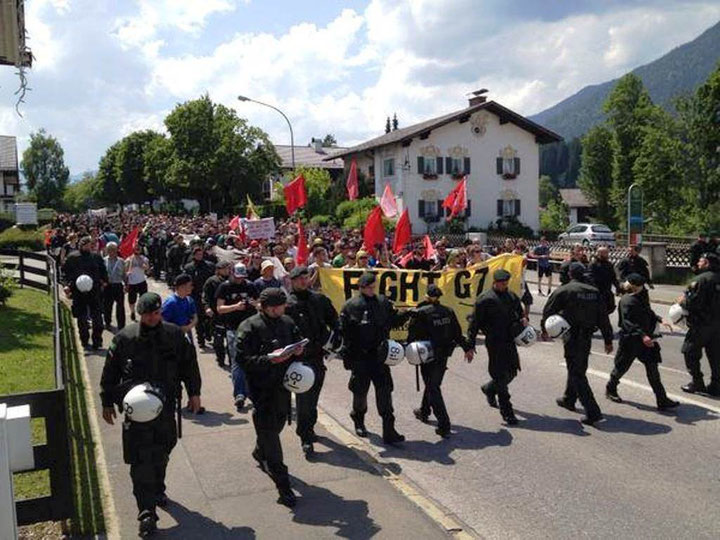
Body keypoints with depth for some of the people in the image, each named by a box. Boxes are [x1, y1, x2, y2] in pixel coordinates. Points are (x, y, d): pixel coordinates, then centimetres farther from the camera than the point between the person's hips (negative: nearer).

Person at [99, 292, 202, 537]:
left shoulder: (174, 335, 0)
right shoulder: (124, 338, -5)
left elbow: (189, 364, 10)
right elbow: (110, 372, 3)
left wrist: (194, 393, 10)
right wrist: (107, 403, 6)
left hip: (166, 406, 3)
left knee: (162, 453, 17)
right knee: (141, 460, -6)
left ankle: (157, 491, 41)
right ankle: (147, 512, 0)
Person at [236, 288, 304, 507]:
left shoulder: (287, 322, 8)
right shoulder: (249, 327, -11)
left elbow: (299, 342, 21)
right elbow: (243, 359, -16)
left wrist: (298, 350, -3)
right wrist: (269, 359, -28)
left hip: (283, 384, 6)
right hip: (261, 387, -6)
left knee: (279, 422, 20)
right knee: (269, 430, -6)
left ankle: (260, 453, 52)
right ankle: (282, 484, -1)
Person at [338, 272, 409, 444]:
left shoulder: (383, 302, 6)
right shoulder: (351, 306, -4)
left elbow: (394, 321, 15)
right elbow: (343, 330, -4)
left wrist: (405, 315, -5)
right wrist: (346, 354, -7)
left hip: (379, 354, 2)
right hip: (360, 357, -2)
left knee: (384, 389, -3)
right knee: (360, 390, 10)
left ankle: (389, 429, 0)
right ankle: (358, 420, 37)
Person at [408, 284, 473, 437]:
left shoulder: (420, 313, -12)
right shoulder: (448, 312, 3)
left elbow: (412, 335, -12)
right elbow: (457, 333, 6)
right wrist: (468, 348, 14)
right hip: (444, 355, 6)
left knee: (433, 388, -1)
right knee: (432, 384, 23)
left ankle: (444, 426, -7)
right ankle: (424, 412, 43)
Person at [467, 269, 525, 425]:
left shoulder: (512, 296, 11)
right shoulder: (484, 299, -9)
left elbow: (520, 312, 27)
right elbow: (474, 323, -8)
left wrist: (523, 319, 1)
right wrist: (470, 345, -11)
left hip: (510, 341, 7)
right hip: (494, 342, -7)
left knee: (512, 372, 14)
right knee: (501, 375, -3)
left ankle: (489, 389, 41)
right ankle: (507, 412, 7)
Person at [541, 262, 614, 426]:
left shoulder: (563, 291, -10)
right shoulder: (594, 292, 5)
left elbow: (548, 311, -5)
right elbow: (603, 317, 6)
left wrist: (544, 330, 10)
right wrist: (608, 340, 11)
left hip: (572, 337, -6)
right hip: (587, 337, 6)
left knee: (577, 374, -4)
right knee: (578, 369, 23)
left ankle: (592, 411, -10)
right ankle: (569, 400, 40)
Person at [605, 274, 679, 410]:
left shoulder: (640, 298, 10)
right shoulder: (627, 301, -18)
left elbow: (649, 313, 23)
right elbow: (628, 322, -28)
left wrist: (660, 320, 6)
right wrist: (642, 336, -38)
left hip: (645, 339, 8)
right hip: (630, 340, -8)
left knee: (652, 368, 4)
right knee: (622, 367, 8)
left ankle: (662, 400, 6)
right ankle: (610, 389, 32)